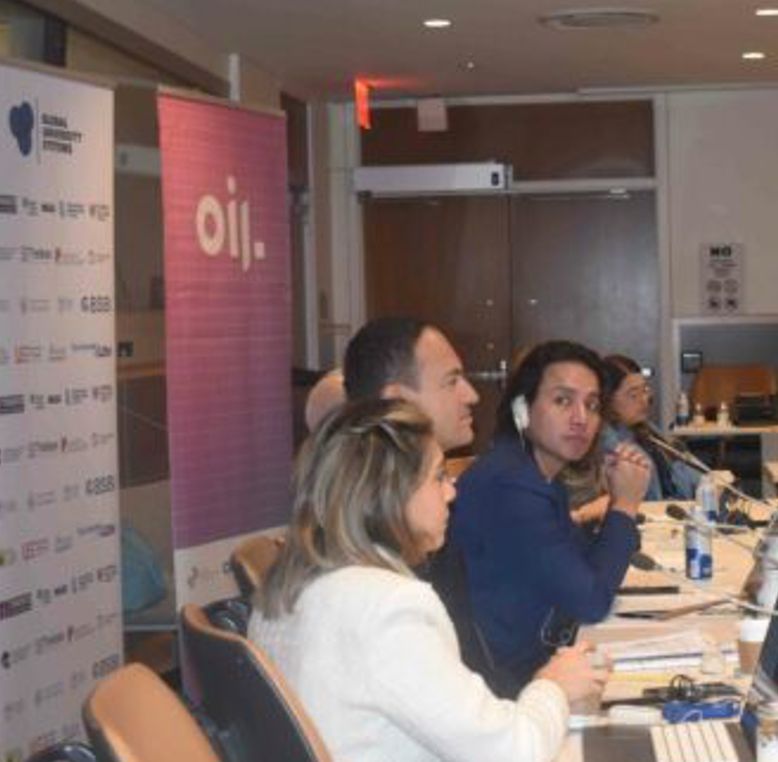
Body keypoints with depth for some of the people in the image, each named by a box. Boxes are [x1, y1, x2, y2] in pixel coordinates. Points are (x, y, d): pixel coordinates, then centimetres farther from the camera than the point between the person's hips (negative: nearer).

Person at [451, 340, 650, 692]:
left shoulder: (540, 477, 9)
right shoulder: (509, 484, -20)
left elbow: (589, 566, 15)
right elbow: (590, 601, -18)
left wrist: (621, 502, 1)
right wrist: (624, 505, -7)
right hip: (500, 686, -9)